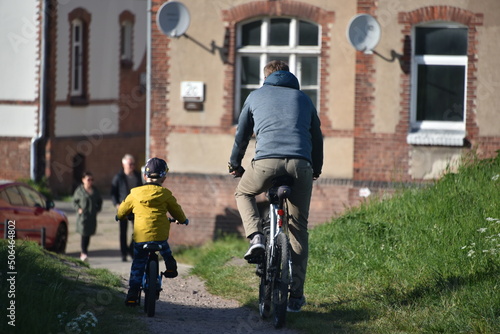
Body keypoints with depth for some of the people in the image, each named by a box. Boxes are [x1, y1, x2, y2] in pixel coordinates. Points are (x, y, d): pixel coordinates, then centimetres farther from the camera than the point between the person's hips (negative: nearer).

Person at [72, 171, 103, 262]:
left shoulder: (95, 190, 10)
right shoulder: (79, 190, -1)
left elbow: (99, 201, 22)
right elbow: (75, 201, 6)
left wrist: (98, 209, 7)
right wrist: (78, 209, -9)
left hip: (92, 216, 4)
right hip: (82, 216, -4)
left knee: (88, 234, 6)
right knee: (84, 234, -11)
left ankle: (84, 252, 16)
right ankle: (84, 252, -11)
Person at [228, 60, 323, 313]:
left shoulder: (256, 96, 23)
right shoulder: (303, 98, 26)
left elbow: (242, 134, 28)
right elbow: (317, 136, 31)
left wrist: (235, 164, 43)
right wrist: (317, 169, 45)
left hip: (267, 160, -1)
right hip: (301, 164, 2)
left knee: (243, 193, 30)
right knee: (299, 228, 11)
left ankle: (256, 237, 2)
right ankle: (296, 295, 7)